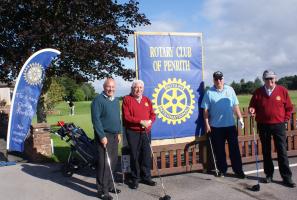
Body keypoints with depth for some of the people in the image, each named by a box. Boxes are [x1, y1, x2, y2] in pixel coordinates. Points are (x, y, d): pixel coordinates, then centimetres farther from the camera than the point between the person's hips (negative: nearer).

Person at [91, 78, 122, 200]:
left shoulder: (116, 100, 13)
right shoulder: (98, 100, -12)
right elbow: (96, 119, -17)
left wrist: (118, 133, 15)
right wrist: (102, 136, -19)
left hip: (114, 135, 8)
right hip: (104, 135, -8)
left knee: (113, 161, 13)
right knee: (104, 163, -5)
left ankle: (109, 185, 27)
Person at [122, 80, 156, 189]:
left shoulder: (147, 100, 14)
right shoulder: (127, 99, -2)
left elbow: (153, 115, 11)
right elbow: (126, 116, -12)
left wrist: (149, 121, -11)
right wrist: (141, 121, -18)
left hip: (146, 132, 4)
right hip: (133, 133, -4)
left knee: (147, 155, 7)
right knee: (135, 156, 2)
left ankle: (146, 177, 21)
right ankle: (135, 178, 16)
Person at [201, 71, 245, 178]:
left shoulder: (230, 90, 5)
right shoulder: (209, 93, -1)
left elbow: (235, 105, 8)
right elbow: (205, 110, -1)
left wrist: (240, 118, 2)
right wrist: (207, 124, -5)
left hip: (230, 125, 1)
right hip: (216, 126, -1)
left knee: (234, 149, 5)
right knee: (219, 150, 8)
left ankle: (238, 170, 15)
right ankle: (222, 170, 22)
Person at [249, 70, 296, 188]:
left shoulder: (282, 91, -1)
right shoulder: (258, 92, 1)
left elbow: (289, 107, 6)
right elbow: (253, 106, 9)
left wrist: (285, 119, -1)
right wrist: (252, 110, -13)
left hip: (279, 125, -1)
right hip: (263, 126, 1)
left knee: (282, 152, 0)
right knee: (266, 152, 10)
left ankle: (287, 178, 9)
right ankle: (269, 174, 23)